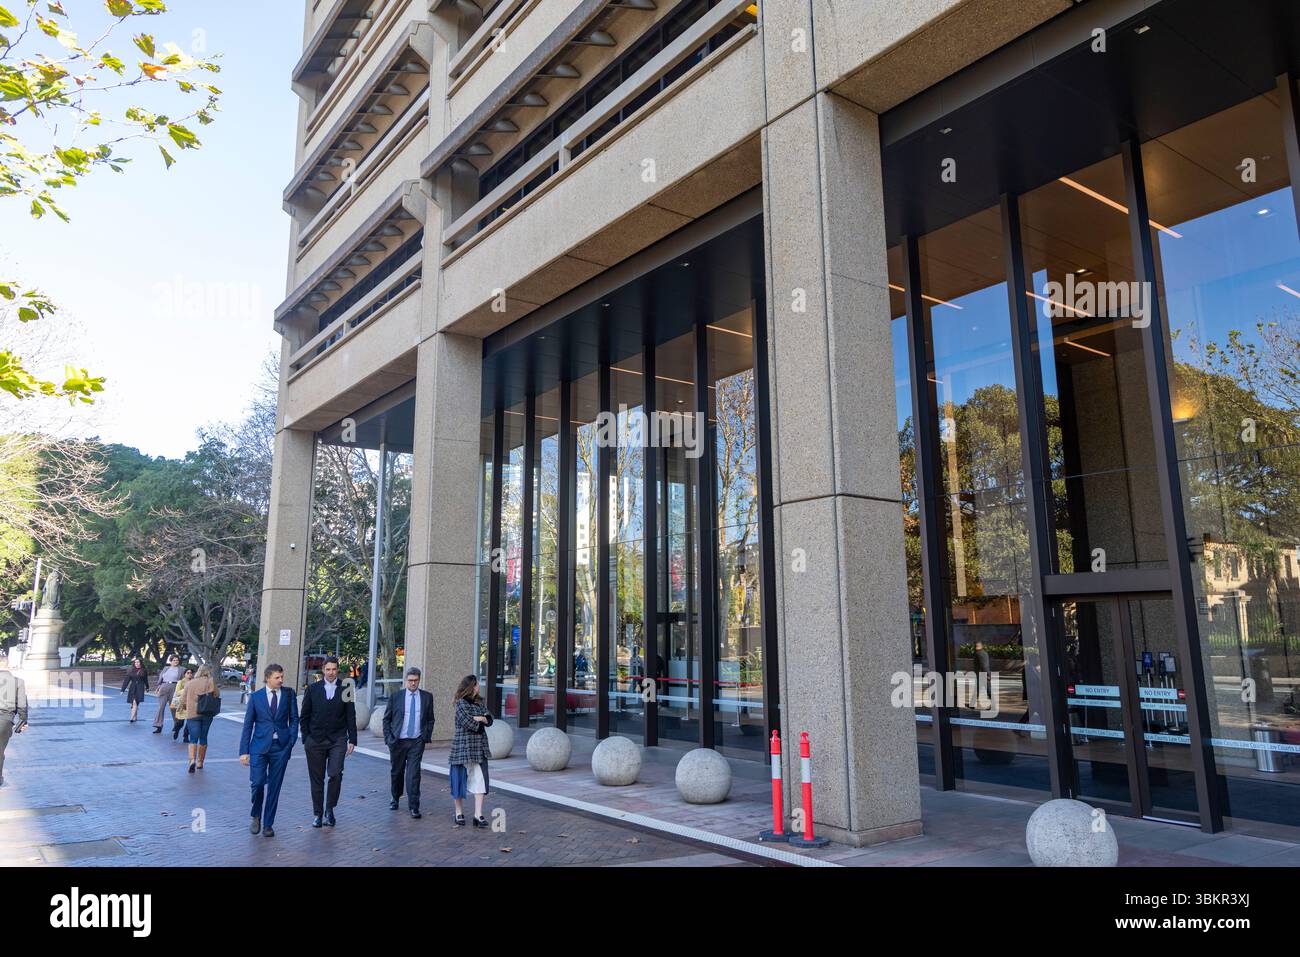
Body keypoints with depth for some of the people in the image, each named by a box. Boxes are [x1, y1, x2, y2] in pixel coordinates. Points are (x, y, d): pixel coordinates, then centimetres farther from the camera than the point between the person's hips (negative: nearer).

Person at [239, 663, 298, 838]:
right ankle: (256, 816, 18)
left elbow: (294, 718, 7)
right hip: (260, 745, -1)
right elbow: (248, 725, 3)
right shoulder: (256, 696, 1)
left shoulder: (289, 694, 3)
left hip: (281, 746, 1)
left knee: (274, 786, 5)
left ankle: (268, 824, 18)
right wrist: (244, 751, 0)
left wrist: (291, 740, -5)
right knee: (257, 782, -10)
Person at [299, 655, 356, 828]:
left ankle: (329, 809, 4)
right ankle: (318, 813, 19)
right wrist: (306, 739, 1)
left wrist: (352, 740, 1)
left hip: (337, 739, -1)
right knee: (317, 778, 6)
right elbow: (304, 716, 7)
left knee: (335, 774, -14)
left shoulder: (345, 690, 4)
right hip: (315, 741, 1)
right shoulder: (313, 689, 5)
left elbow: (351, 717, 6)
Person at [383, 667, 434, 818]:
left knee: (413, 774, -8)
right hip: (397, 742, 1)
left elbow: (430, 719, 12)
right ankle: (395, 798, 37)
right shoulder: (396, 697, 0)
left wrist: (427, 736, 2)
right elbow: (386, 719, 6)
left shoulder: (427, 697, 4)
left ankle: (414, 806, -4)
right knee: (396, 772, 14)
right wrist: (388, 737, -3)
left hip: (416, 742, -1)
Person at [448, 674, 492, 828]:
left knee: (480, 780, -1)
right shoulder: (461, 704, -10)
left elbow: (489, 720, 6)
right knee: (460, 779, 5)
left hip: (479, 748, 5)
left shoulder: (479, 702, 11)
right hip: (463, 746, -5)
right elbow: (469, 724, -18)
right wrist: (481, 721, -2)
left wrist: (480, 719, -13)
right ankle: (459, 813, 18)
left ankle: (478, 814, 0)